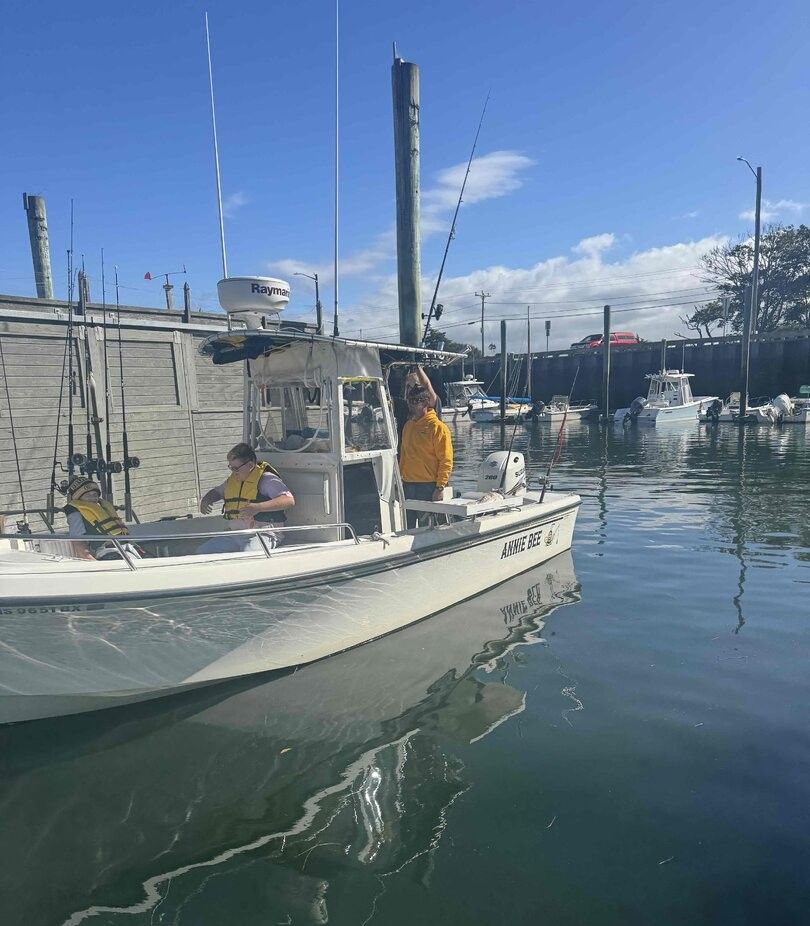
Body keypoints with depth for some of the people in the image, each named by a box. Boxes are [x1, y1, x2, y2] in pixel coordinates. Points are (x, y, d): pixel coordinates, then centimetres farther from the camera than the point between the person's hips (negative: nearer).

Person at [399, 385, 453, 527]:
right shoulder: (408, 425, 14)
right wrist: (400, 477, 16)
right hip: (408, 485, 7)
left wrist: (440, 487, -16)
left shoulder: (438, 427, -8)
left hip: (428, 487, -6)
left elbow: (446, 461, -11)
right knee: (410, 525, 11)